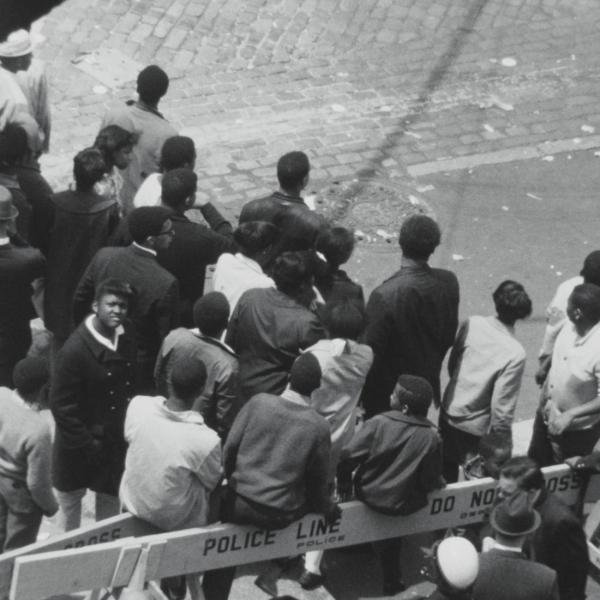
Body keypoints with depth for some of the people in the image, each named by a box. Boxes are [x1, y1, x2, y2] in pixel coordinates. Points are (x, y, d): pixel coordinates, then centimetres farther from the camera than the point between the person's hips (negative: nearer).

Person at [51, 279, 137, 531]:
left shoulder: (126, 342, -2)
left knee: (111, 500, 18)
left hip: (116, 442, 6)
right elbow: (61, 406, -21)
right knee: (71, 499, 13)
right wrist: (86, 445, -19)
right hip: (79, 445, -6)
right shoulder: (74, 350, -24)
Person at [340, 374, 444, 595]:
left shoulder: (378, 423, -24)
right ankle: (392, 581, 42)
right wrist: (438, 484, 13)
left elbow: (350, 455, -17)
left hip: (369, 493, 0)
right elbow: (430, 483, -12)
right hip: (403, 505, 0)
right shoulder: (432, 438, -22)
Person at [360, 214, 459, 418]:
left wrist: (361, 397, -7)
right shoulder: (448, 283, -15)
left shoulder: (384, 296, -31)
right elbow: (450, 335, 1)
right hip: (428, 383, 5)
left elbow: (372, 350, -21)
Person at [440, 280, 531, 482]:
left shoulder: (471, 324, -14)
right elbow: (502, 406, -23)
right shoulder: (515, 354, -27)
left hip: (448, 412, 5)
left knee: (447, 474, 25)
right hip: (476, 428, -5)